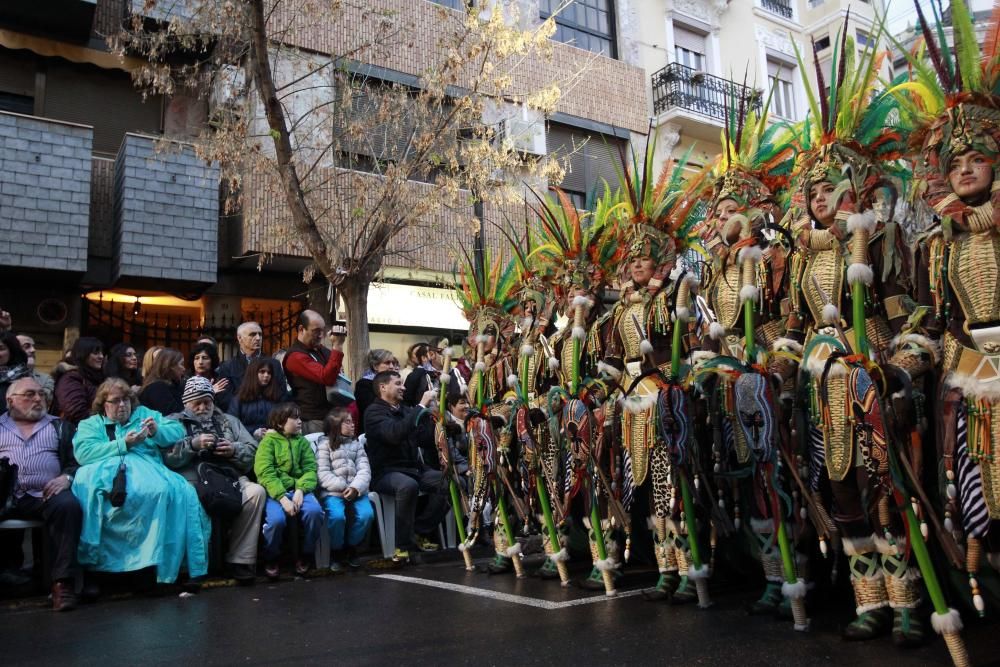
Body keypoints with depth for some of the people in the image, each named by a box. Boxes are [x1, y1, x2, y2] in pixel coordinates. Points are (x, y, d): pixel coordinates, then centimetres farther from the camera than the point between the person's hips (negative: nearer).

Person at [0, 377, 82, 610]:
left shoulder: (59, 427, 22)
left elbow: (76, 461, 13)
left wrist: (66, 478, -9)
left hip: (44, 495, 0)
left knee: (68, 505, -32)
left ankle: (62, 581, -31)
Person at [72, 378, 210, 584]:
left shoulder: (144, 414, 30)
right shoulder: (90, 424, 25)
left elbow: (178, 430, 18)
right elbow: (83, 453, 2)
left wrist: (157, 432, -2)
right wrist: (123, 444, -6)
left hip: (146, 468, 1)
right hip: (106, 471, 0)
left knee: (175, 491, -34)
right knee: (87, 483, -39)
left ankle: (167, 568, -32)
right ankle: (95, 557, -31)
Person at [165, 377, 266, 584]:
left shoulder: (229, 421, 27)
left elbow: (253, 452, 17)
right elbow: (167, 457, 2)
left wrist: (234, 449, -3)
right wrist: (193, 444, -12)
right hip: (193, 481, -2)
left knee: (256, 491, -29)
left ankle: (240, 559, -21)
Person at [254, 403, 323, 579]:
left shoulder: (302, 442, 15)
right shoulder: (269, 441, 3)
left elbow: (310, 469, 4)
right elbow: (265, 473, -9)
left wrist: (300, 490, -16)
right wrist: (283, 498, -21)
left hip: (298, 488, 3)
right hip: (274, 491, -3)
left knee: (315, 511, -28)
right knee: (277, 519, -32)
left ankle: (305, 555, -2)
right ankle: (271, 558, -1)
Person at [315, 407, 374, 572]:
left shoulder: (357, 443, 18)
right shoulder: (325, 443, 5)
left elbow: (364, 469, 6)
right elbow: (323, 473, -5)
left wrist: (355, 487, -13)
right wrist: (342, 488, -15)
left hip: (356, 490, 3)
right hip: (333, 491, -3)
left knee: (367, 514, -23)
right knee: (337, 516, -31)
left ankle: (351, 547, 3)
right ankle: (336, 551, -3)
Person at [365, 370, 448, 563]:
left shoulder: (404, 409, 15)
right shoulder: (374, 411, -9)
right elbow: (395, 434, -29)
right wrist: (421, 406, -25)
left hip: (414, 468, 7)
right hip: (386, 472, -7)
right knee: (408, 486, -37)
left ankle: (420, 532, -1)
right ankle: (403, 545, -22)